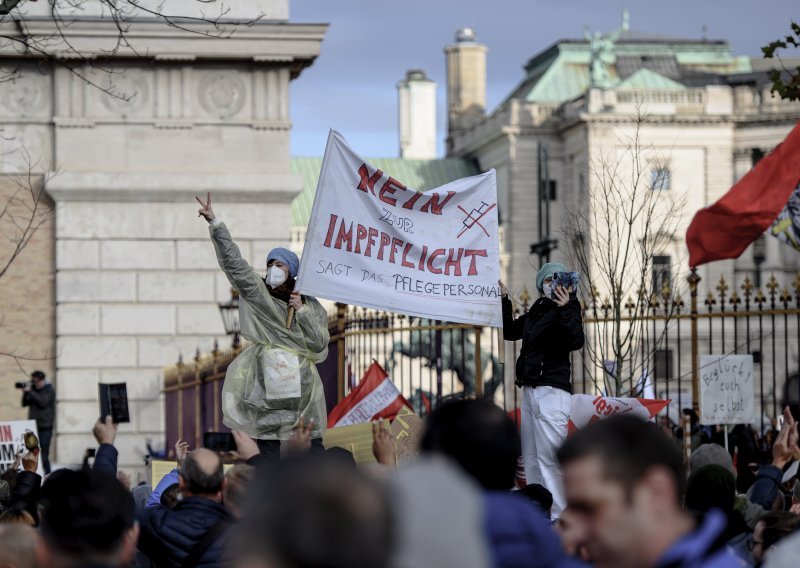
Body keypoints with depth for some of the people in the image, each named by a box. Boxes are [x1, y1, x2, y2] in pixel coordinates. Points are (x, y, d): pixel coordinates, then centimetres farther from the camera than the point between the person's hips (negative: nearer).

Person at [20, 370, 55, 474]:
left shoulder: (49, 390, -1)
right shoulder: (34, 389, 14)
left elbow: (42, 402, -16)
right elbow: (25, 403, 14)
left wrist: (30, 392, -14)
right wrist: (25, 393, -3)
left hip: (45, 427, -5)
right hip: (33, 427, 6)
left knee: (43, 454, -10)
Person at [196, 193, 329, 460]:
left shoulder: (311, 306, 10)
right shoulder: (257, 294, 7)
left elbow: (320, 345, 2)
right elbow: (233, 261, -5)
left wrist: (302, 311, -5)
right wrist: (214, 223, -16)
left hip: (303, 388, 1)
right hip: (267, 388, -1)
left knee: (314, 453, -2)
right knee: (268, 452, -3)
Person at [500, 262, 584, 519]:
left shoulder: (568, 308, -3)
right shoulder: (536, 310, 17)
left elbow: (576, 341, -19)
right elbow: (510, 332, 29)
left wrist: (565, 310, -30)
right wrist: (504, 300, 22)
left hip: (552, 389, -8)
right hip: (530, 389, 8)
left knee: (548, 456, -14)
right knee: (531, 457, 10)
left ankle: (558, 515, -15)